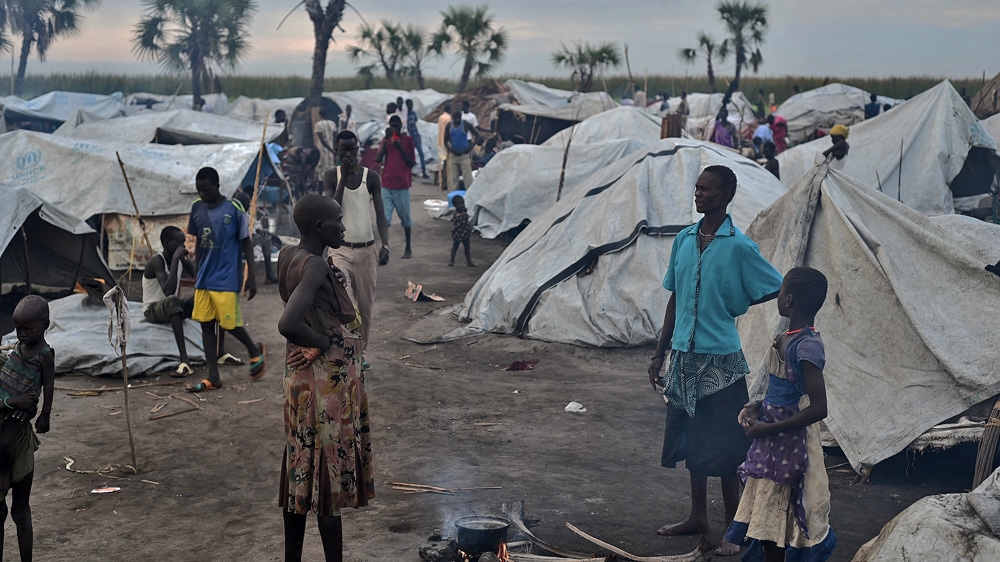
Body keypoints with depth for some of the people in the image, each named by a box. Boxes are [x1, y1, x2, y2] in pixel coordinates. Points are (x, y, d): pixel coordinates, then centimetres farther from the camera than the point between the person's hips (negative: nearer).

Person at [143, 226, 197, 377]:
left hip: (171, 308, 8)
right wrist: (175, 259, -34)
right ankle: (185, 361, -48)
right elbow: (168, 291, -36)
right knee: (173, 301, -40)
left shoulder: (181, 260, 1)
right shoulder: (156, 261, -21)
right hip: (153, 310, -7)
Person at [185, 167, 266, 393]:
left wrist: (251, 277, -8)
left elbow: (246, 243, -6)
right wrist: (197, 274, 16)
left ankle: (254, 350, 28)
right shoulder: (197, 208, 5)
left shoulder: (234, 208, -10)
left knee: (229, 323, -2)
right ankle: (213, 377, 10)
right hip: (204, 279, 5)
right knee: (206, 324, 4)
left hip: (227, 279, -5)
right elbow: (198, 243, 14)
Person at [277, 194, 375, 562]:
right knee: (330, 476, 0)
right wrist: (323, 342, -17)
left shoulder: (290, 257, 5)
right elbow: (288, 325, -34)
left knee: (302, 474, 16)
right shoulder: (314, 266, -22)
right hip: (327, 384, -9)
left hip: (303, 380, 9)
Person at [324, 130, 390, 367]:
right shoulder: (332, 176, -2)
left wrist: (385, 244, -14)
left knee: (365, 307, 9)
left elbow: (380, 214, -1)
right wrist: (344, 178, -17)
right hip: (340, 249, -1)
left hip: (366, 249, 2)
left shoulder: (371, 177, -1)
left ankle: (360, 352, 25)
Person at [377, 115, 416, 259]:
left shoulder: (408, 140, 1)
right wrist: (386, 139, -9)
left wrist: (401, 148, -15)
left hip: (402, 186, -1)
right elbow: (378, 160, -5)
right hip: (386, 186, 1)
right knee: (384, 219, -9)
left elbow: (411, 163, -2)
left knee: (405, 219, 9)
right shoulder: (386, 140, 8)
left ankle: (408, 248, 22)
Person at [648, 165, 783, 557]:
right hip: (684, 356, 6)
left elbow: (779, 291, -4)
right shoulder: (684, 240, 6)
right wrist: (660, 353, 14)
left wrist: (737, 305, -3)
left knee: (722, 449, -1)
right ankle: (698, 517, 32)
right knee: (691, 440, 17)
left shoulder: (739, 246, -10)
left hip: (720, 360, -6)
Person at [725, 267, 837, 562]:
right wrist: (759, 406, 2)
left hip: (789, 444, -9)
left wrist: (768, 428, -20)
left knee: (774, 521, 2)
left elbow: (818, 408, -25)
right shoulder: (785, 338, 6)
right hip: (772, 441, 9)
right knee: (767, 518, 17)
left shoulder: (807, 346, -23)